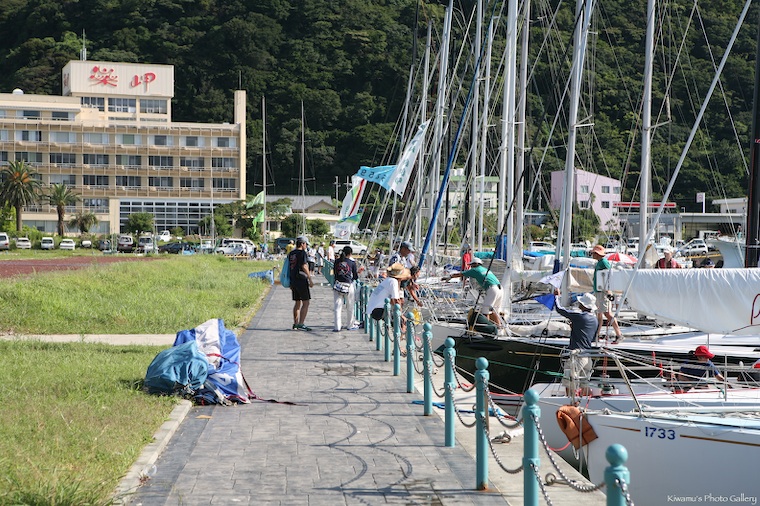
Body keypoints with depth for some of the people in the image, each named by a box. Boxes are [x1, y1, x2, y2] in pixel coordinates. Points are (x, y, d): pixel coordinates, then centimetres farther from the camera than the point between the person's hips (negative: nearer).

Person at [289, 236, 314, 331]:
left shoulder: (290, 254, 13)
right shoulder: (302, 253, -10)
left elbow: (289, 267, 16)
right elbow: (304, 267, -17)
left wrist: (291, 284, 20)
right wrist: (310, 279, -13)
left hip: (293, 280, 8)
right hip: (302, 280, -8)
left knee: (297, 303, 14)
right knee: (305, 303, -5)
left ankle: (295, 324, 14)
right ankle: (301, 324, -11)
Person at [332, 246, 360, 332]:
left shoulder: (337, 261, 3)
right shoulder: (352, 262, -4)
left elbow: (334, 273, 12)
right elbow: (355, 277, 1)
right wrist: (357, 272, 22)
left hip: (338, 285, 2)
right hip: (348, 286, -2)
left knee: (338, 307, 4)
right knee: (350, 307, 13)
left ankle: (337, 326, -2)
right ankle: (350, 325, 24)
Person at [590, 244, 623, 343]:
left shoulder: (604, 262, -12)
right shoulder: (599, 263, 18)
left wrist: (608, 292, -25)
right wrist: (595, 292, 27)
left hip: (603, 292, -10)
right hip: (598, 291, 10)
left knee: (607, 313, -14)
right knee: (599, 313, 12)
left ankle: (619, 334, -13)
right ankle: (596, 335, 17)